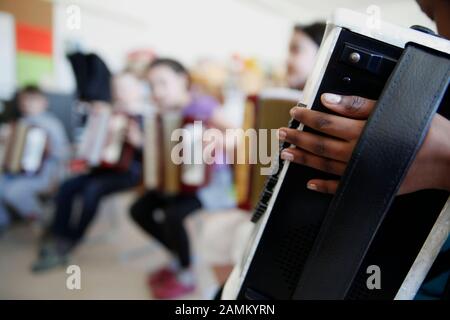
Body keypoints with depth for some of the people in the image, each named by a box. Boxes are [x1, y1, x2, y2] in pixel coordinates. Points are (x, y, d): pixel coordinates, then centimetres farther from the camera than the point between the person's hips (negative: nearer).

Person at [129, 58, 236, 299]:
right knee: (139, 210, 0)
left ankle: (186, 276, -2)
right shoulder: (165, 111, 4)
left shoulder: (201, 105, -18)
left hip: (211, 180, -8)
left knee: (172, 214, -29)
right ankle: (178, 256, 19)